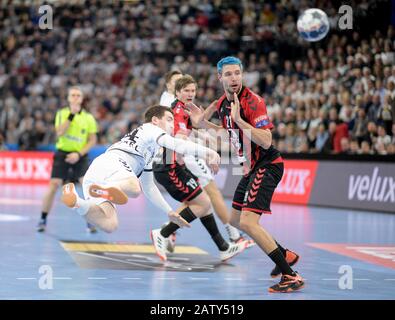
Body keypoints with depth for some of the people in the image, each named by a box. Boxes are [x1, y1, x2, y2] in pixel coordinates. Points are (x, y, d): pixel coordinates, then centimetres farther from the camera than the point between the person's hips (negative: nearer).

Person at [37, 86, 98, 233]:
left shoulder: (88, 117, 0)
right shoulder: (62, 113, -1)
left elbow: (92, 140, 0)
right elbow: (59, 133, -16)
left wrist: (79, 154, -13)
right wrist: (71, 115, -23)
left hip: (80, 155, 0)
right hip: (62, 154, 0)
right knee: (53, 185, -9)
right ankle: (43, 220, 5)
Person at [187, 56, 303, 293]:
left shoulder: (253, 101, -20)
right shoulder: (223, 103, 7)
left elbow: (266, 141, -29)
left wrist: (239, 120, -34)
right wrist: (203, 123, 11)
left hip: (267, 165, -10)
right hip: (252, 167, 10)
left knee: (248, 222, -21)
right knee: (236, 220, 20)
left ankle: (291, 276, -20)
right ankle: (285, 255, 34)